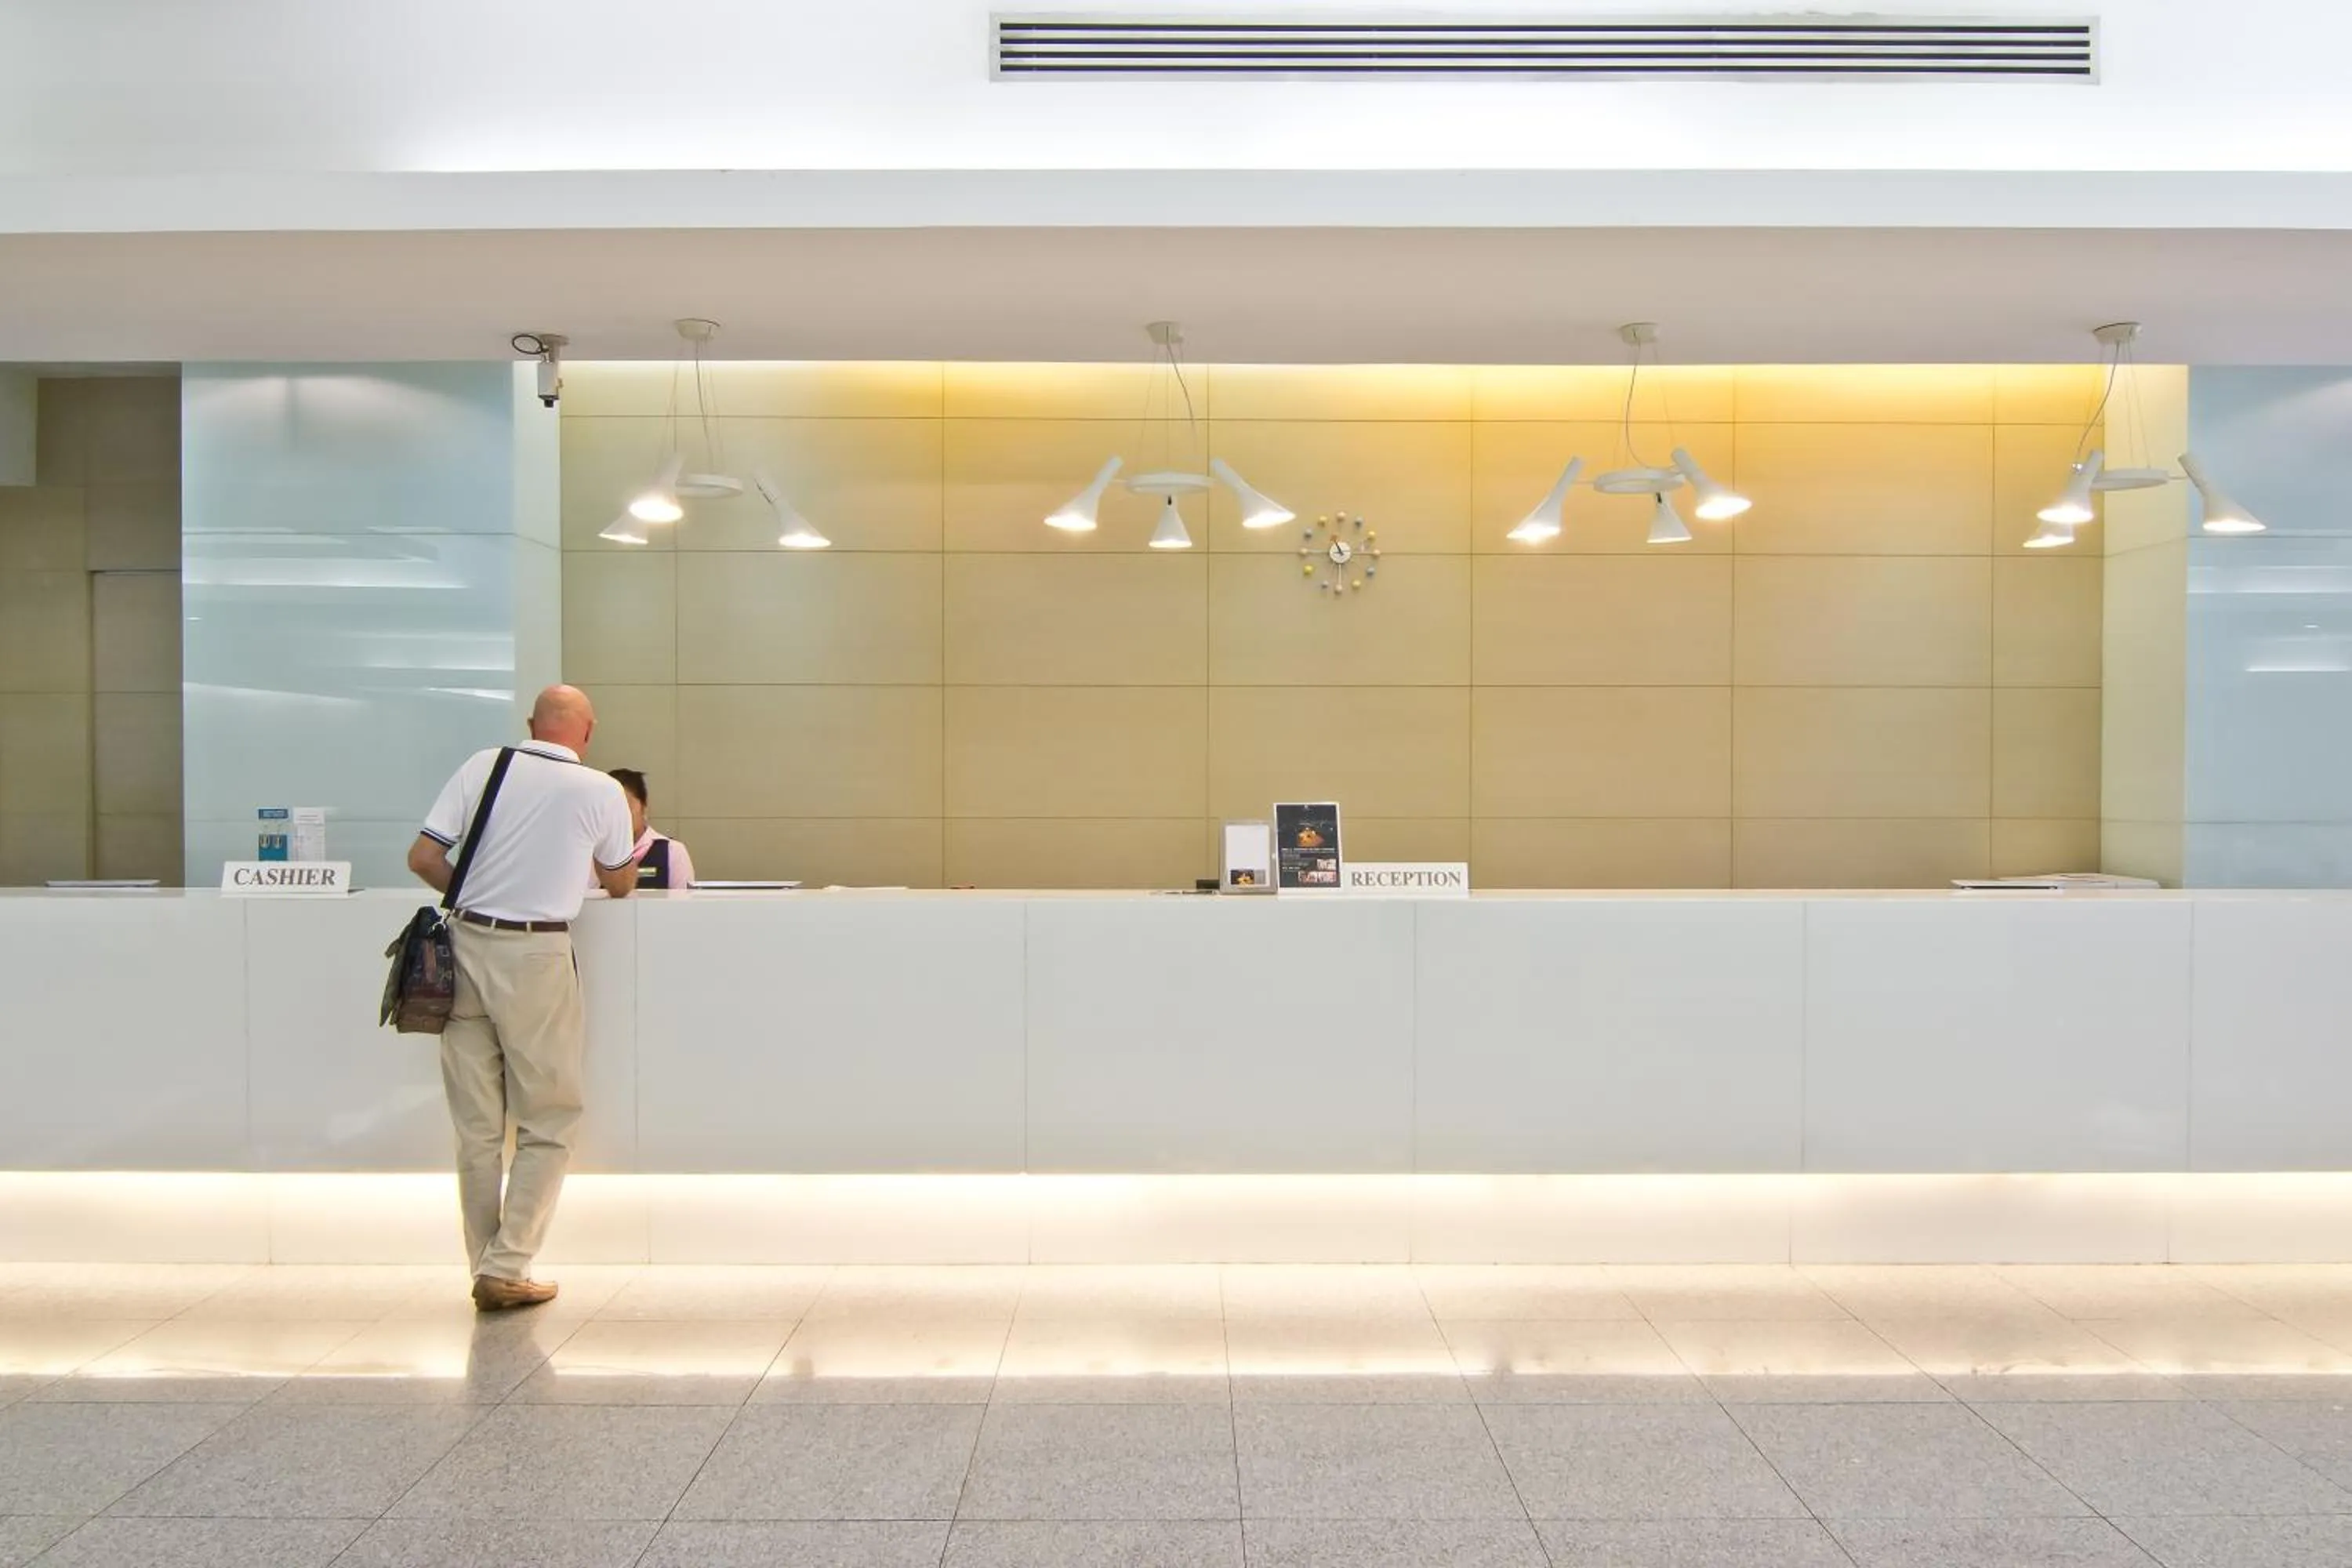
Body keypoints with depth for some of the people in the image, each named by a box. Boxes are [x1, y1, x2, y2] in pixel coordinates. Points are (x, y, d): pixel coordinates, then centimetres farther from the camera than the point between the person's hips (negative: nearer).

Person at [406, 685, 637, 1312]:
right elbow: (620, 885, 13)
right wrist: (628, 831, 32)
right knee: (547, 1125, 9)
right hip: (536, 956, -3)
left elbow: (422, 857, 1)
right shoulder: (602, 791, -1)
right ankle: (506, 1270, 5)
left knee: (477, 1127, 12)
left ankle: (488, 1269, 20)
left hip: (468, 943, 4)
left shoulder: (484, 766, 4)